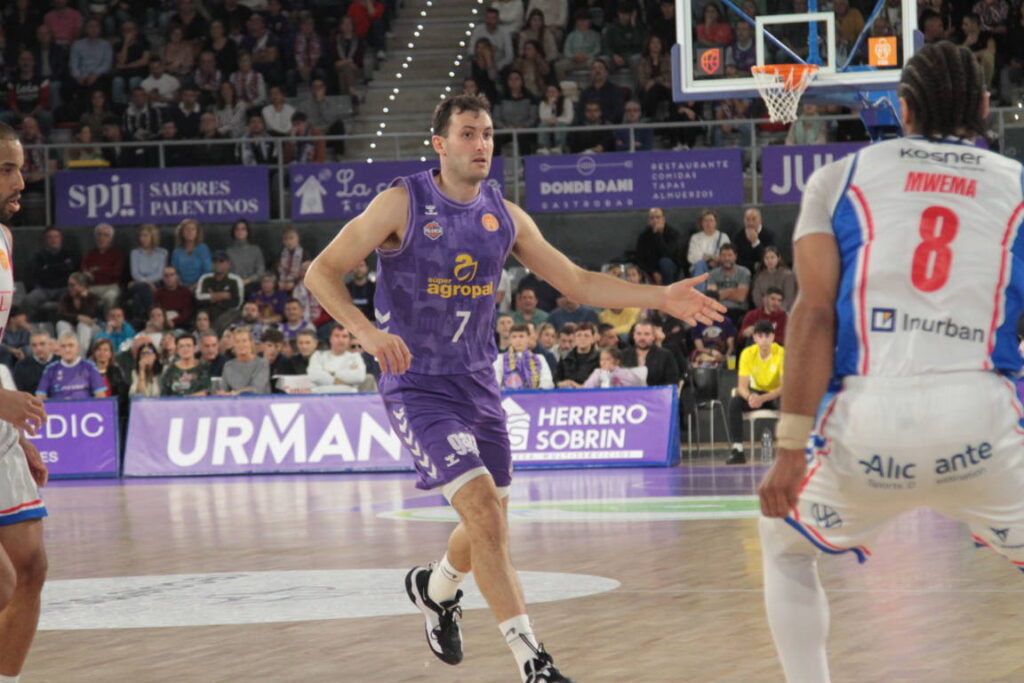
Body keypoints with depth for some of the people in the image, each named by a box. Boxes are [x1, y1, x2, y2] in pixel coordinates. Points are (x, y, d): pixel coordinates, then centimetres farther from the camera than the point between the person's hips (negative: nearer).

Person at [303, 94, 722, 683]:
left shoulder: (504, 216, 4)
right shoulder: (402, 204, -11)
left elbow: (578, 283, 8)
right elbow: (323, 271, -11)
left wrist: (662, 298, -2)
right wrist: (368, 332, -28)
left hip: (478, 384, 6)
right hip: (417, 386, -6)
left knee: (490, 525, 13)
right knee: (484, 510, -19)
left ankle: (435, 588, 48)